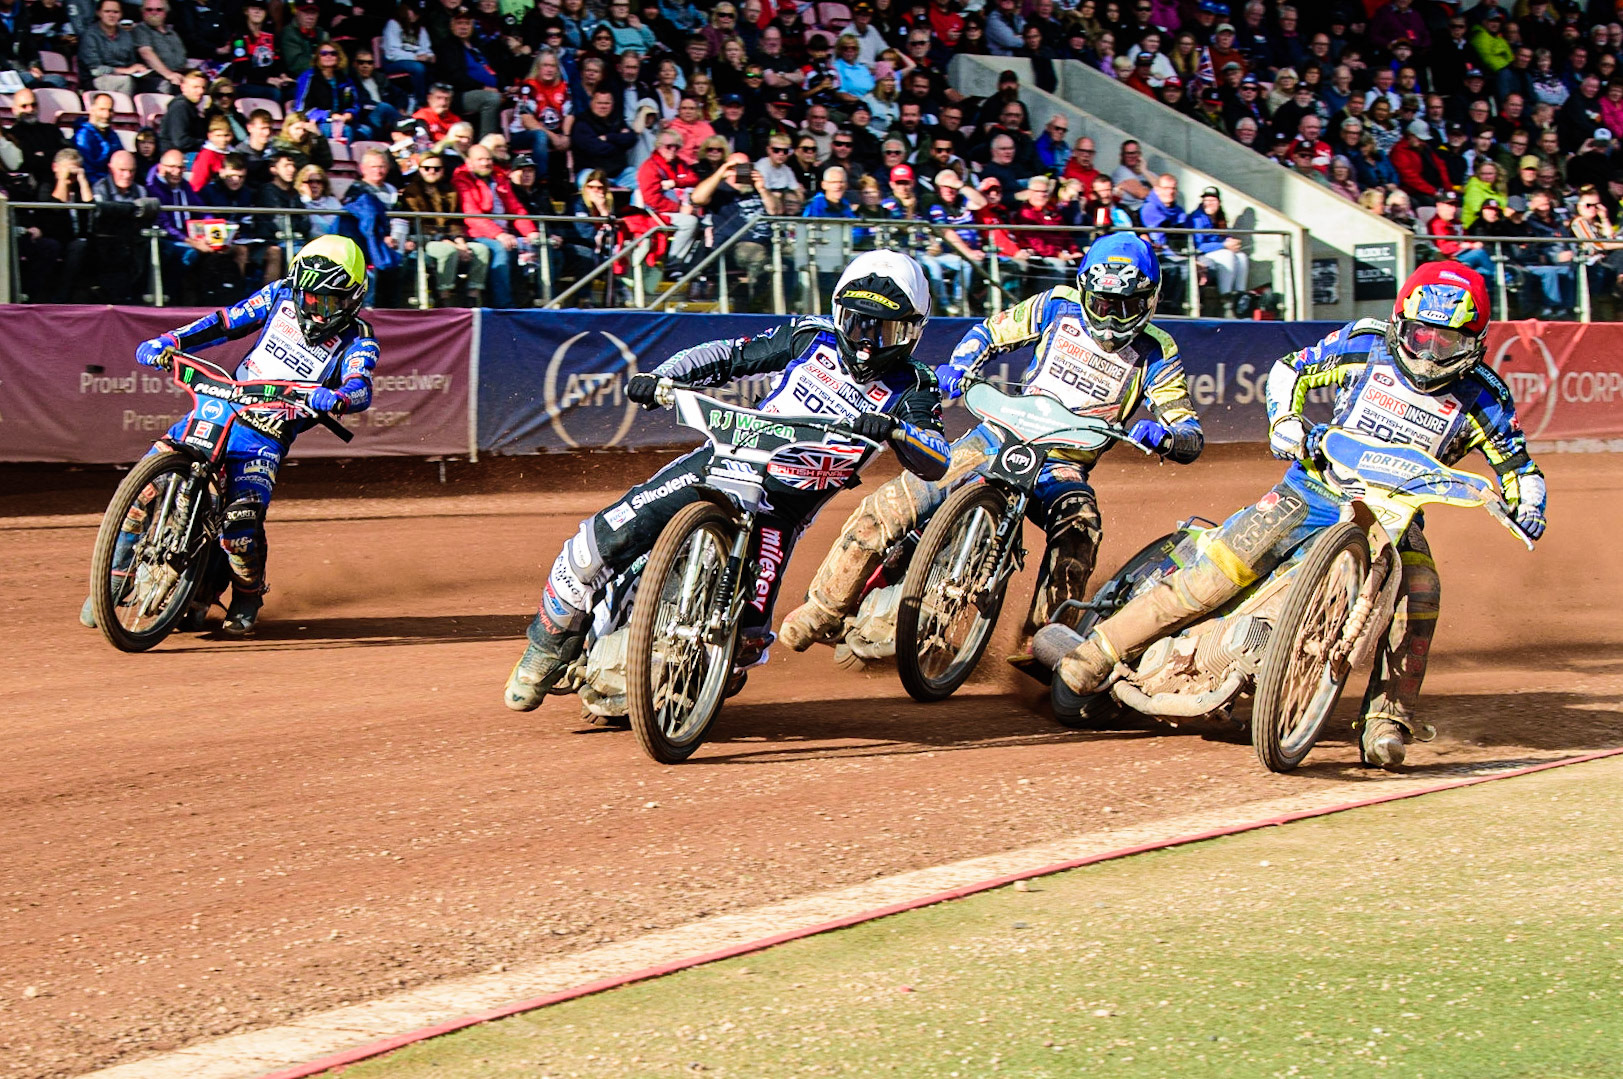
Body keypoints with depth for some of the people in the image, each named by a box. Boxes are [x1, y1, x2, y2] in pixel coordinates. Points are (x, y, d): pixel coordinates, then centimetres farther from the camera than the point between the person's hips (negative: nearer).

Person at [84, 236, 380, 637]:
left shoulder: (357, 340, -5)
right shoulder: (282, 295, 7)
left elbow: (361, 387, -22)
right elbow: (226, 322, 8)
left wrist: (337, 398, -46)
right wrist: (169, 341, -6)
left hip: (267, 437, -4)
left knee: (241, 518, -26)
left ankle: (248, 596, 5)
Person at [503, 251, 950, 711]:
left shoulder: (910, 391, -2)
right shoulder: (811, 337, 5)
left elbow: (938, 463, -16)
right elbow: (727, 355, 10)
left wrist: (893, 430, -37)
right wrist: (659, 377, -7)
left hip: (785, 505, -1)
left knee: (746, 637, -19)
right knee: (606, 537, -17)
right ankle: (549, 645, 5)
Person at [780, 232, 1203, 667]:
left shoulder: (1156, 353, -3)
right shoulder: (1058, 306, 2)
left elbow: (1191, 436, -7)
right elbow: (990, 331, 15)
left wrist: (1161, 435, -31)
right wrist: (958, 367, -6)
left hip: (1063, 465, -2)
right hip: (998, 436, 2)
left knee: (1079, 525, -39)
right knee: (884, 509, -11)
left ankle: (1039, 642, -38)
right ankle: (823, 611, 7)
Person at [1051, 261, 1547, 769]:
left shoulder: (1480, 394, -7)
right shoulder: (1364, 344, -7)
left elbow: (1516, 463, 3)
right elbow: (1288, 371, 6)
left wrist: (1526, 505, -18)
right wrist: (1285, 424, -10)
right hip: (1317, 485, -1)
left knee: (1417, 590, -29)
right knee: (1215, 574, -14)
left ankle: (1387, 721, -23)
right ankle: (1102, 649, -4)